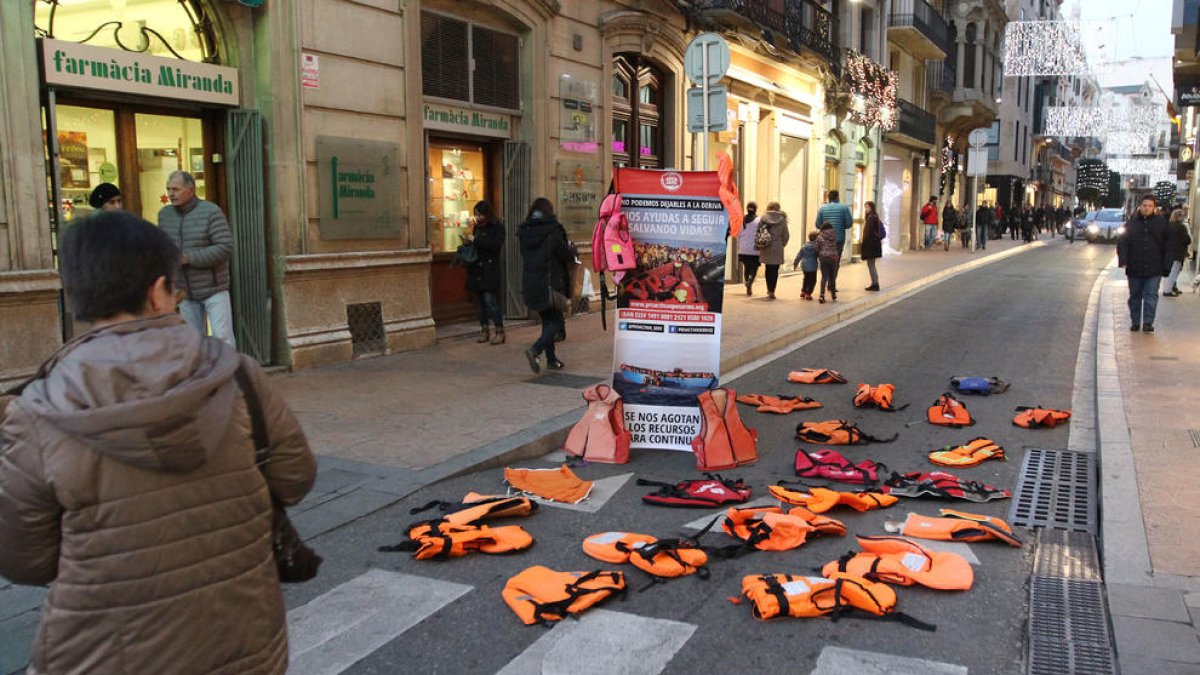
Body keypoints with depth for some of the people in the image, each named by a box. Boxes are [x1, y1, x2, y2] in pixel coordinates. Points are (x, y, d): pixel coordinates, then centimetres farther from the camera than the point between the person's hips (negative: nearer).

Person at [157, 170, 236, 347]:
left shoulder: (211, 212, -11)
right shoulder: (164, 214, 6)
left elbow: (226, 247, -19)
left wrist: (188, 258, -21)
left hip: (213, 289, -5)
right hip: (185, 292, 5)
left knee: (222, 337, -4)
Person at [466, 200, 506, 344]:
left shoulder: (497, 227, -4)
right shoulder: (477, 227, 15)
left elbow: (497, 245, -18)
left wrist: (476, 240, -17)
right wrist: (469, 242, 0)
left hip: (490, 269, -7)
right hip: (477, 269, 7)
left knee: (490, 300, -11)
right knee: (481, 301, 9)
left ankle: (500, 331, -6)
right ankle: (484, 330, 16)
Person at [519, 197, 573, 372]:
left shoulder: (524, 232, 5)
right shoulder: (553, 230, -12)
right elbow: (567, 256, -8)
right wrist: (570, 249, 15)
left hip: (530, 284, 6)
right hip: (550, 284, -6)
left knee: (547, 320, 17)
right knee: (557, 321, 3)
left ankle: (551, 359, 19)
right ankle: (535, 350, -17)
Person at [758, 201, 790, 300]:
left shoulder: (763, 217, -3)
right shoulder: (782, 219, -2)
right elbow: (785, 235, 0)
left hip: (766, 248, 1)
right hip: (777, 248, -1)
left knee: (768, 269, 14)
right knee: (775, 270, 2)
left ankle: (769, 290, 19)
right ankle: (772, 291, -4)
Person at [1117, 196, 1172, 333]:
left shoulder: (1161, 223, 3)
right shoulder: (1131, 223, 3)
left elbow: (1167, 244, 5)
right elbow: (1122, 243, 1)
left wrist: (1166, 264, -1)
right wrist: (1123, 261, -11)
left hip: (1154, 269, -1)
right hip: (1134, 268, 1)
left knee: (1151, 296, -3)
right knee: (1135, 296, 10)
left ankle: (1148, 323, -1)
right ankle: (1135, 322, 19)